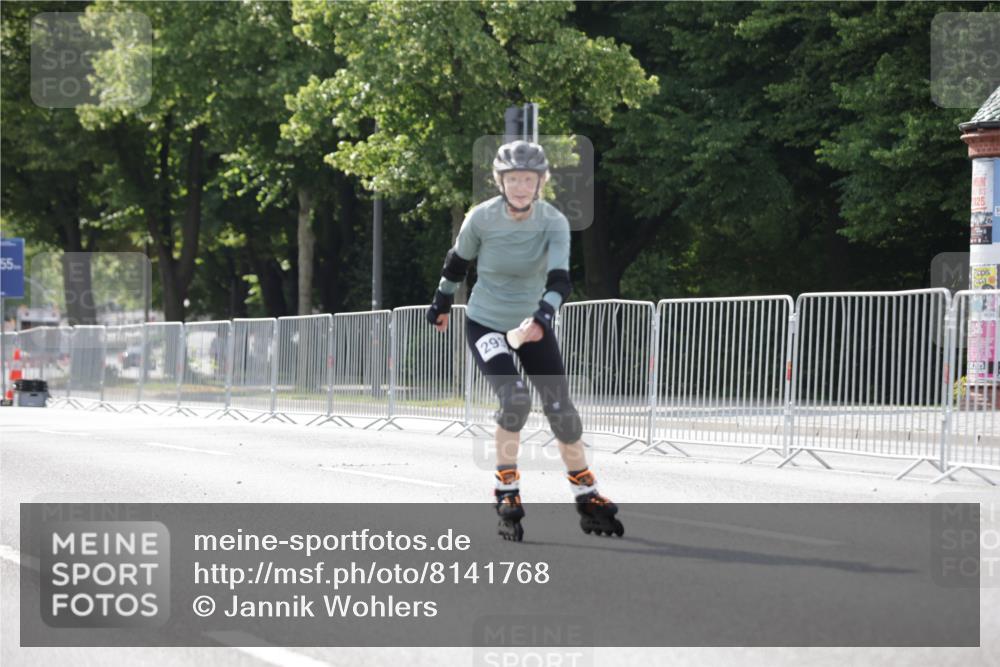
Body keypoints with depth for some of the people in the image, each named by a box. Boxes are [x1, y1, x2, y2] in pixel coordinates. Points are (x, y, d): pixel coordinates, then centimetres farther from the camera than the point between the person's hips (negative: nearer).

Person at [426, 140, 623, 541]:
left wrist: (542, 317, -46)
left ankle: (587, 497, 17)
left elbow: (559, 279, -28)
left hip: (533, 325, 2)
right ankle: (506, 493, -7)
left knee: (561, 412, -1)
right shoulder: (481, 218, -17)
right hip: (485, 324, -2)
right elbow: (457, 262, 2)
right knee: (515, 399, -23)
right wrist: (442, 303, 15)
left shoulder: (554, 223, -16)